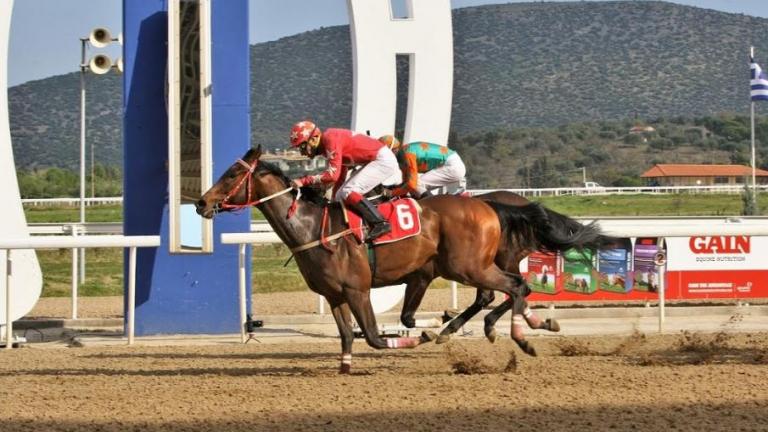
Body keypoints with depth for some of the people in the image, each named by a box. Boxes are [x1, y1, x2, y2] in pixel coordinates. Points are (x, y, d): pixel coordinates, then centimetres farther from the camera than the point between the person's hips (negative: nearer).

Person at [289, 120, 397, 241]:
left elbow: (333, 175, -25)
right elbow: (340, 176, 21)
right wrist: (334, 199, 20)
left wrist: (304, 181, -21)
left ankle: (380, 223, -22)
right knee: (341, 195, 10)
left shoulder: (330, 139, -19)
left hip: (384, 160, -10)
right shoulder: (326, 146, 12)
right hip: (375, 161, 10)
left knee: (347, 192, -18)